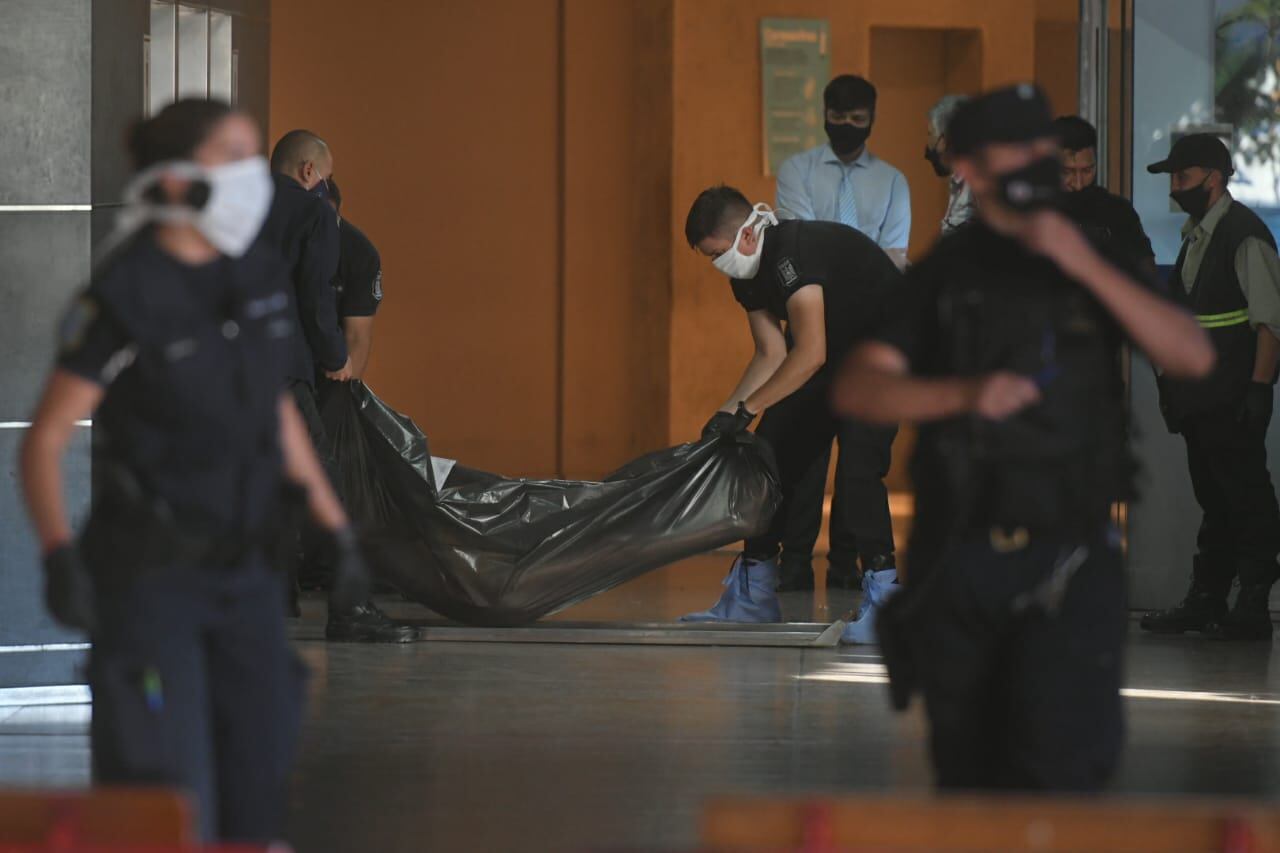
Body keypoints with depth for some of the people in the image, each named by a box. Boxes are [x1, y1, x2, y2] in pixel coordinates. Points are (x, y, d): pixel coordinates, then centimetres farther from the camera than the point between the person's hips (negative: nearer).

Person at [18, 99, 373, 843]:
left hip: (247, 570, 6)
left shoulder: (261, 275, 6)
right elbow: (46, 440, -14)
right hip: (150, 577, -6)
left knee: (256, 805, 6)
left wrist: (336, 528, 17)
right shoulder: (127, 296, -14)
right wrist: (60, 554, -28)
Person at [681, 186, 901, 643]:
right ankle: (751, 598, 15)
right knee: (773, 455, 6)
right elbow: (772, 355, 4)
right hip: (836, 354, 10)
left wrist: (746, 409, -33)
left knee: (858, 464, -25)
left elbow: (810, 354, -36)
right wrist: (726, 415, -8)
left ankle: (883, 599, -22)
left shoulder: (793, 254, -31)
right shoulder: (748, 272, -1)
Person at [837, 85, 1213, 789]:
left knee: (1069, 751, -20)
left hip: (1069, 554, -1)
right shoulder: (944, 274, 8)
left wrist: (1089, 268, -15)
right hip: (961, 563, 1)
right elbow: (856, 390, -2)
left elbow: (1193, 357, -5)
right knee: (969, 772, 8)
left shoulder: (1098, 266, 9)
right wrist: (964, 394, -19)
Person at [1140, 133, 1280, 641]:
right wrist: (1172, 380, 18)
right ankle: (1205, 603, 18)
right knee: (1213, 501, 13)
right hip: (1199, 398, 9)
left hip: (1233, 403, -9)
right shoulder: (1195, 236, 16)